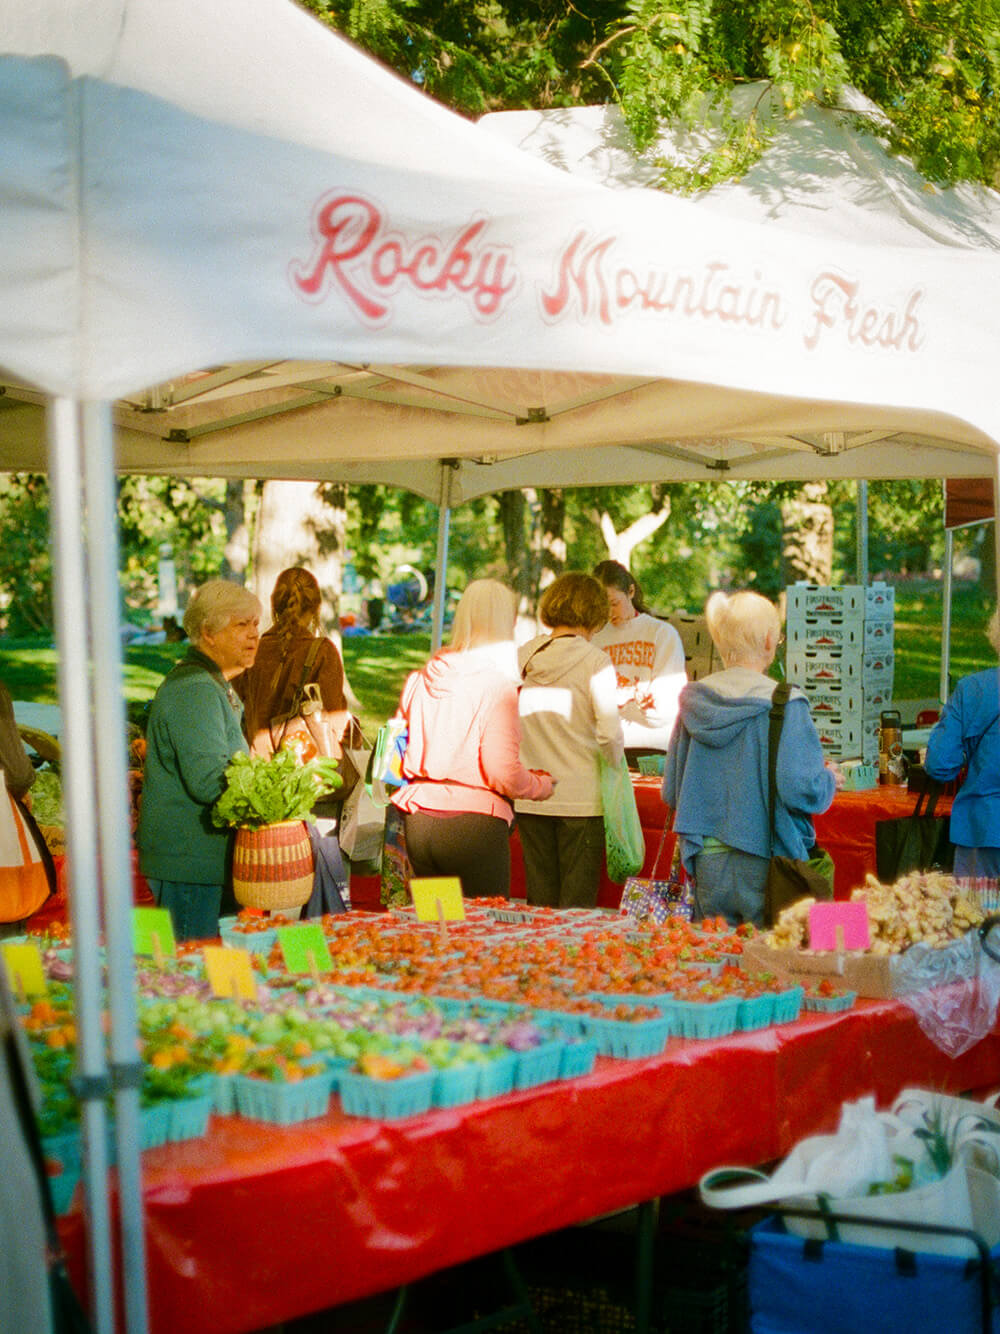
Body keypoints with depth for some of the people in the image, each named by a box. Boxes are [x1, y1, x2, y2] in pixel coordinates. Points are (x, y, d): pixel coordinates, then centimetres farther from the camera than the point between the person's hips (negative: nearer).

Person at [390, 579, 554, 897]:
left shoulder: (418, 680, 6)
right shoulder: (497, 685, -11)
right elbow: (504, 773, -16)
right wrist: (542, 785, 3)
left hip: (417, 821, 6)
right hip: (474, 821, -6)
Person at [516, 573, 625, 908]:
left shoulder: (523, 656, 4)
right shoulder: (594, 661, -8)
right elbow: (609, 733, -13)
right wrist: (615, 768, 5)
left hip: (529, 796, 4)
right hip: (580, 797, -4)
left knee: (539, 902, 11)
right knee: (577, 906, 2)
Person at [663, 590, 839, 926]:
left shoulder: (694, 700, 3)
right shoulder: (784, 706, -12)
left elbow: (672, 791, 8)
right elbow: (800, 789, -18)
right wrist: (829, 780, 3)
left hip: (707, 863, 5)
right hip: (764, 867, -5)